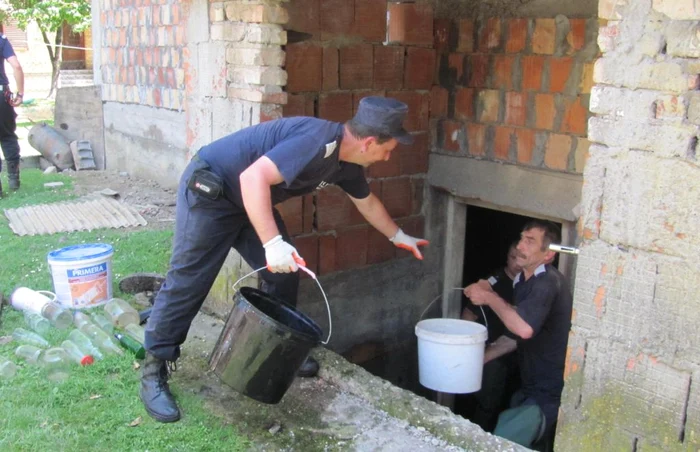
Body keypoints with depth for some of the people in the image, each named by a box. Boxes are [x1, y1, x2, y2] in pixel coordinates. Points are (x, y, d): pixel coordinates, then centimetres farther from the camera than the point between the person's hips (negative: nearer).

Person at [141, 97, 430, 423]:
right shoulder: (318, 142, -31)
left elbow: (367, 202, 20)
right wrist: (273, 243, -40)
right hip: (208, 191, -9)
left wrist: (398, 237, 31)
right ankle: (153, 372, 5)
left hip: (252, 202, 9)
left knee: (283, 274, 8)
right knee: (187, 282, -7)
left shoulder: (346, 163, 0)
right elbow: (253, 177, -37)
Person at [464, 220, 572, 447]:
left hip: (548, 395, -9)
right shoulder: (522, 281, 10)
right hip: (529, 387, 9)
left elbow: (524, 328, -38)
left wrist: (490, 297, -22)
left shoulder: (549, 282, -21)